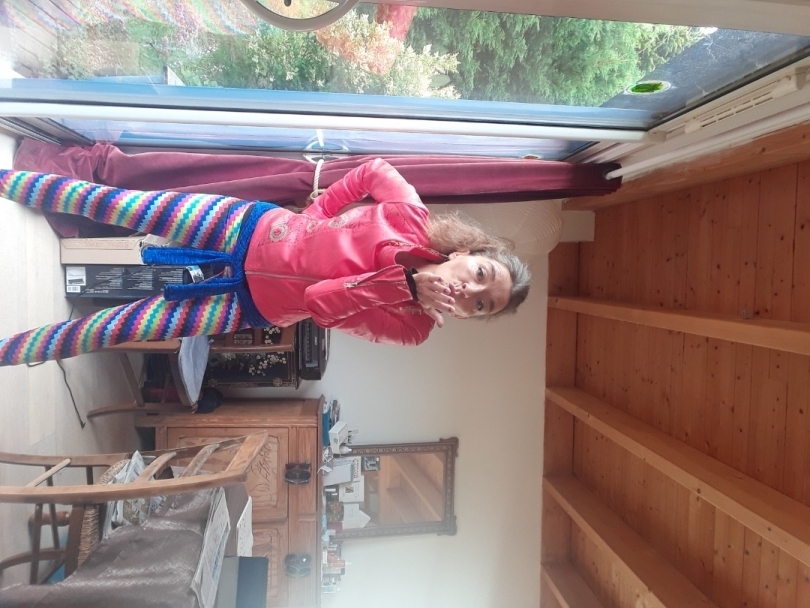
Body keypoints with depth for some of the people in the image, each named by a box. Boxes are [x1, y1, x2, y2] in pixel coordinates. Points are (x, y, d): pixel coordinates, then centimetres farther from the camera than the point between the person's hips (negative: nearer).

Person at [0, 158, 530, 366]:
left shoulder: (412, 327, -16)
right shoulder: (412, 216, -18)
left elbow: (320, 305, -17)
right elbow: (371, 171, -1)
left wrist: (391, 281, -29)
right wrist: (310, 215, -6)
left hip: (256, 307, 0)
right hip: (253, 228, 1)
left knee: (117, 327, 1)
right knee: (120, 206, 2)